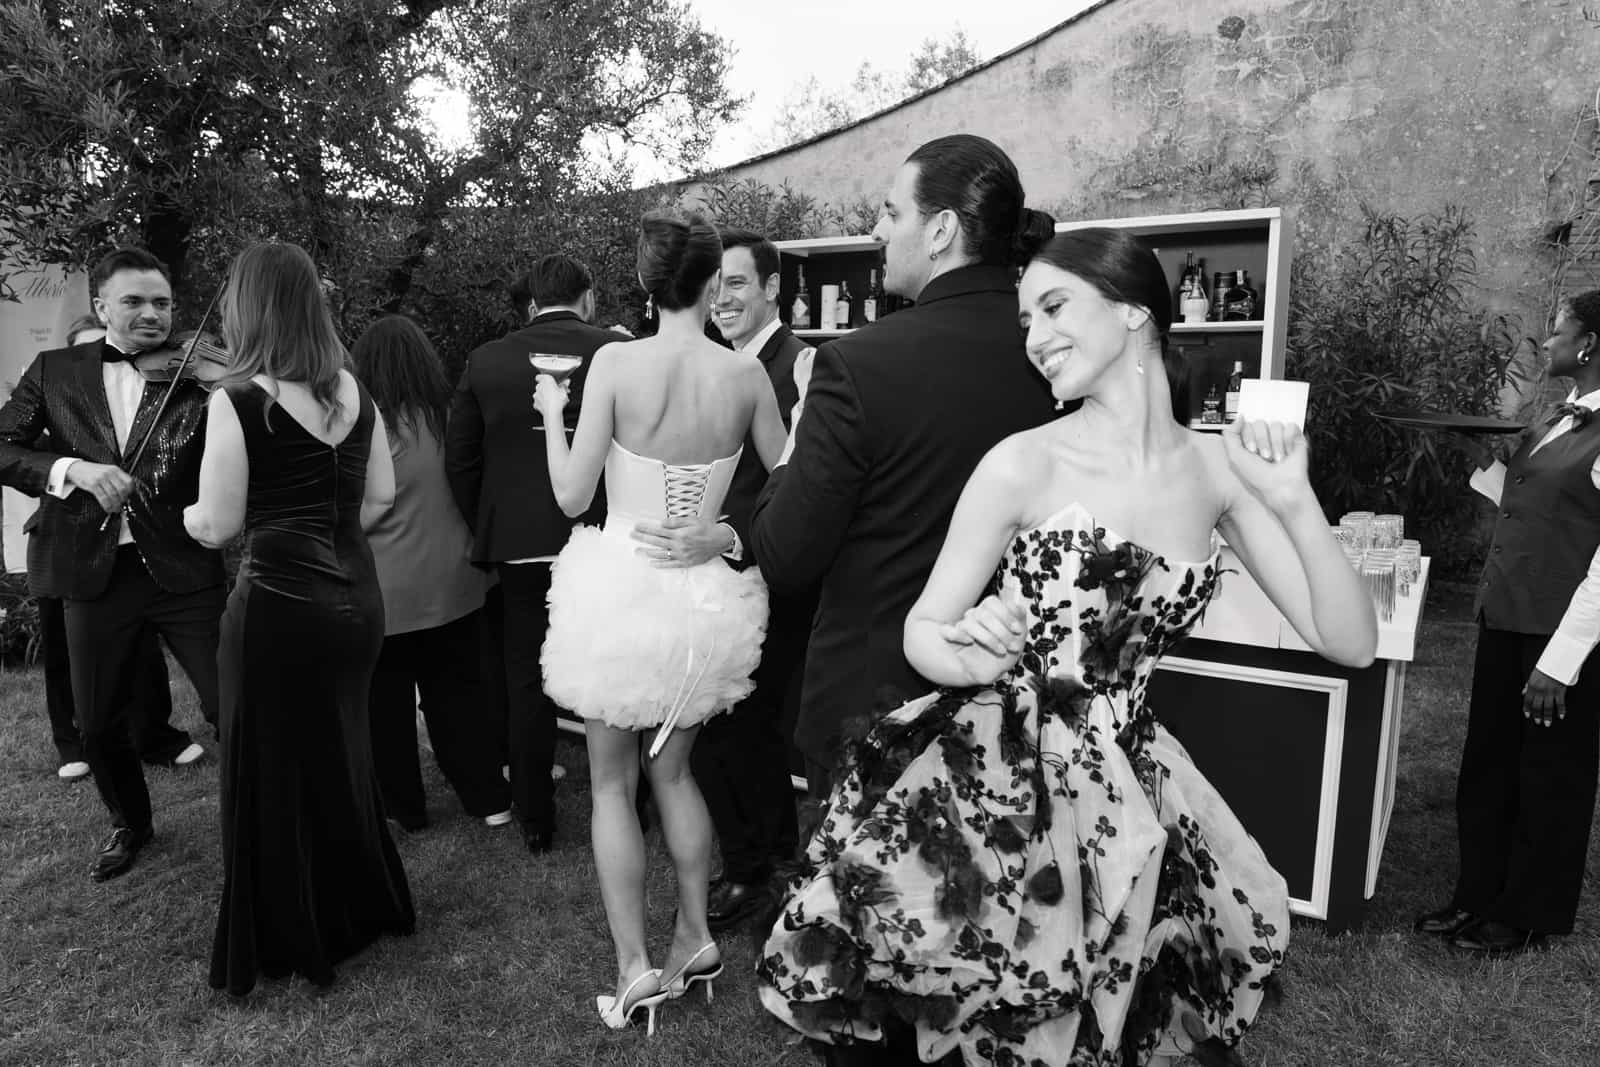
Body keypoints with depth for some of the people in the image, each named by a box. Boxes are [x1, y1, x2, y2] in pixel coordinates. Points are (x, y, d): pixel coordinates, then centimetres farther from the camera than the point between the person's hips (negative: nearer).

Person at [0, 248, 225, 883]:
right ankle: (131, 824, 38)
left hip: (181, 567, -2)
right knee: (98, 724, 13)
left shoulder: (195, 376, 1)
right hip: (92, 569, 3)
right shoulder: (55, 371, 8)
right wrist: (72, 468, -17)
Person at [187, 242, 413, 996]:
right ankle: (359, 908, 38)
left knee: (275, 771, 11)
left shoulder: (239, 399, -14)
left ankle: (292, 941, 26)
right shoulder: (352, 392, 3)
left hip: (279, 606, -6)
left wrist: (185, 512, 10)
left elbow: (218, 526, -10)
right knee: (342, 755, 21)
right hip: (354, 596, 6)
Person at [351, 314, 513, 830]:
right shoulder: (451, 416, -2)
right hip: (454, 584, 5)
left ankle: (404, 807, 27)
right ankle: (489, 798, 22)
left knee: (387, 707, 13)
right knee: (458, 692, 17)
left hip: (387, 592, -4)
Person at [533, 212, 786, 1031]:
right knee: (672, 771, 23)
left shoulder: (615, 363, -12)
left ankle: (633, 967, 18)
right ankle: (694, 939, 29)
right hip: (705, 592, 3)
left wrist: (552, 414, 7)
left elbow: (572, 496, -9)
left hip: (623, 587, -3)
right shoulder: (745, 373, -5)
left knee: (611, 782, 14)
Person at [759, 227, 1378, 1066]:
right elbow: (922, 630, -5)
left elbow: (1351, 644, -3)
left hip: (1126, 785, 4)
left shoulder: (1217, 467, -1)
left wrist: (1294, 505, -17)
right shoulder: (1023, 464, -12)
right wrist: (968, 657, -28)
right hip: (996, 776, -3)